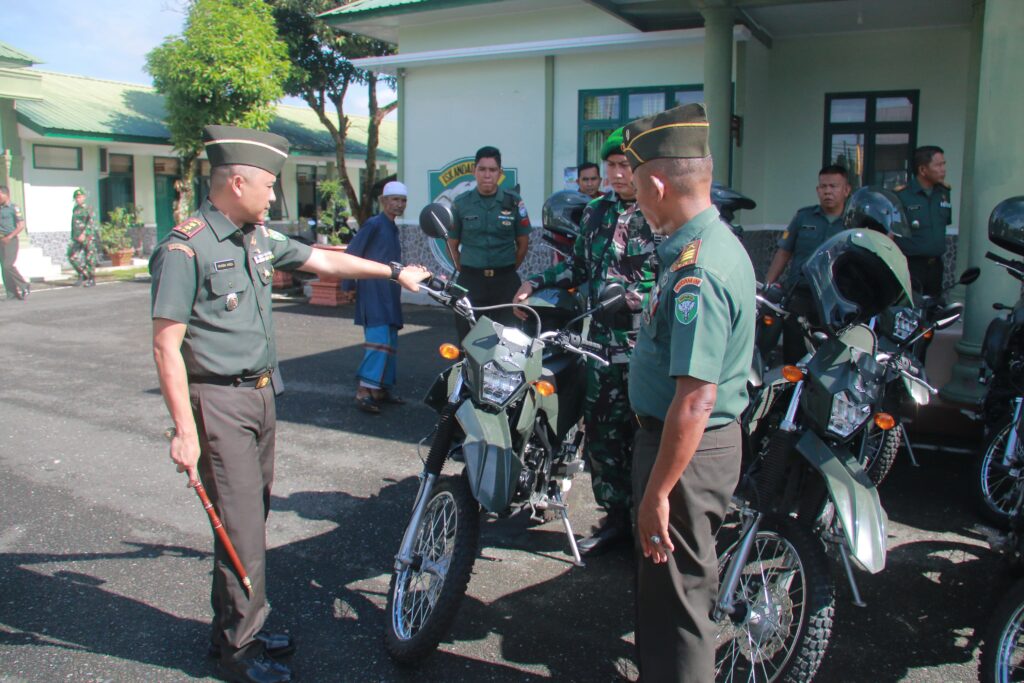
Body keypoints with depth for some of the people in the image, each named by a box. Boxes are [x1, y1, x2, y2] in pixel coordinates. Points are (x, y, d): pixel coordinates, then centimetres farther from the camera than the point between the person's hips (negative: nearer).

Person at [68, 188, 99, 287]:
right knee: (73, 257, -1)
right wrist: (73, 237, 18)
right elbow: (73, 224, 22)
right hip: (77, 238, 6)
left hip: (88, 237, -6)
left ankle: (91, 279, 7)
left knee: (89, 259, -3)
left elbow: (91, 223, -16)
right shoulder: (74, 210, 15)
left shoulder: (88, 209, -3)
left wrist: (84, 234, -26)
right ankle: (82, 276, 12)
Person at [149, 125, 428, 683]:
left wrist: (394, 272, 25)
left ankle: (234, 630, 32)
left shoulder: (258, 237, 9)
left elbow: (322, 260, 21)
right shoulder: (186, 248, -15)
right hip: (219, 402, -8)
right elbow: (166, 345, -17)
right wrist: (184, 430, -20)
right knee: (241, 530, -3)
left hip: (260, 394, 9)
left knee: (252, 518, 16)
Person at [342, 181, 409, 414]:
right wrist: (349, 285, -9)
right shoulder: (374, 224, -9)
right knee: (379, 340, -17)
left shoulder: (392, 228, 16)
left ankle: (384, 388, 17)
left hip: (390, 295, 9)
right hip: (373, 293, -9)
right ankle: (364, 392, -18)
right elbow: (351, 255, -11)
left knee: (390, 342, 10)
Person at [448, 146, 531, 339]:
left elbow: (523, 243, 11)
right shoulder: (461, 203, 5)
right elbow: (452, 245, 11)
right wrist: (465, 271, 6)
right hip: (470, 281, 0)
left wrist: (509, 270, 9)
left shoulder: (513, 202, 4)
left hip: (506, 281, 0)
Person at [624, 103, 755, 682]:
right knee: (681, 585, 26)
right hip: (714, 439, 11)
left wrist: (657, 493, -23)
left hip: (687, 451, -11)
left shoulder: (695, 271, -27)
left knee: (675, 596, 6)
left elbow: (695, 400, -30)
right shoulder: (719, 241, 7)